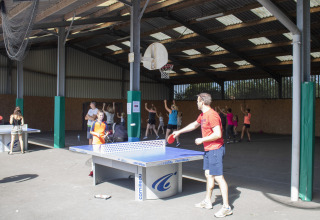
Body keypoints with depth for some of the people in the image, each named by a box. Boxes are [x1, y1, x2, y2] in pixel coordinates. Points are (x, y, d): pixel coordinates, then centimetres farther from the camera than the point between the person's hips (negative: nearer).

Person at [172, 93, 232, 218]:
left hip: (215, 150, -10)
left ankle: (226, 207, -2)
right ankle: (207, 202, 29)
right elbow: (194, 125, 31)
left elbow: (218, 134, -25)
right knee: (208, 175, 17)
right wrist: (179, 132, 35)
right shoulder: (202, 115, 13)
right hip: (208, 150, 10)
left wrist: (202, 140, -16)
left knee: (218, 177, -9)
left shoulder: (211, 115, -20)